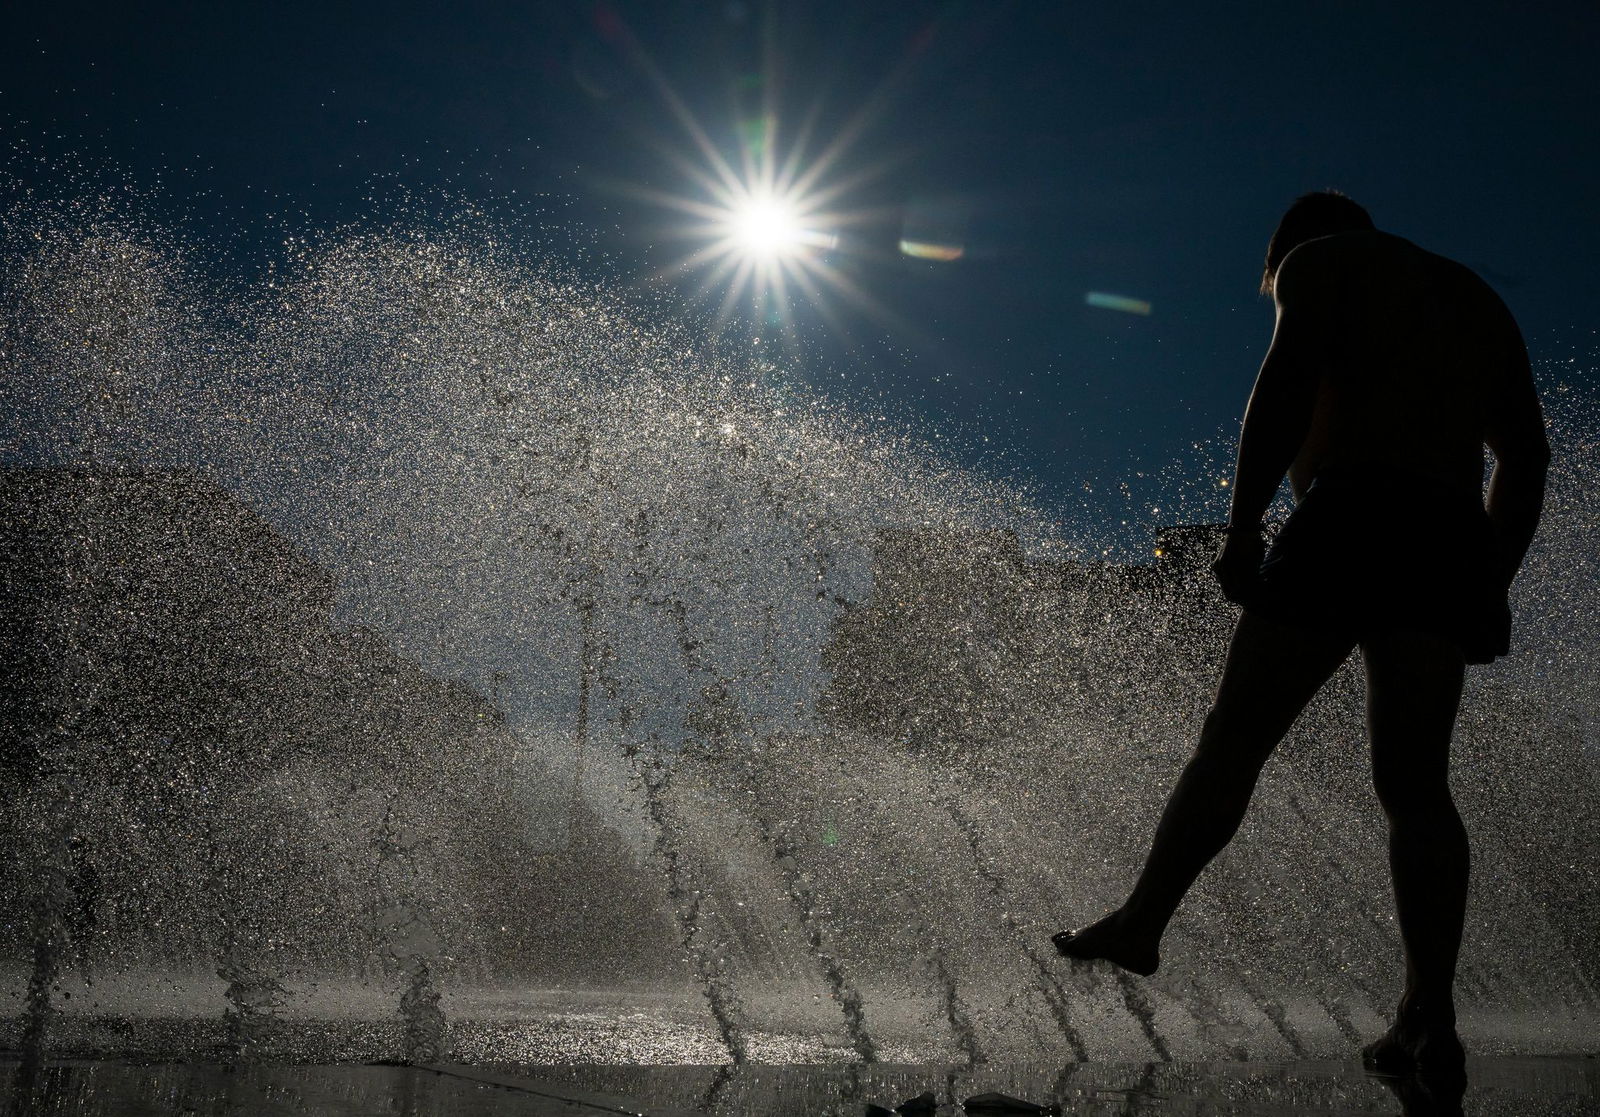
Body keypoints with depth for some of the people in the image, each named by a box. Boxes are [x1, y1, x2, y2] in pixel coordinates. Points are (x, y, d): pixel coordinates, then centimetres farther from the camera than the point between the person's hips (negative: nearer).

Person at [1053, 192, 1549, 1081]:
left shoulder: (1322, 261, 11)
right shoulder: (1477, 300, 30)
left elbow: (1287, 382, -8)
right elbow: (1526, 456, 22)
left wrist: (1243, 527, -10)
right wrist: (1492, 587, 19)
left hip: (1353, 516, -6)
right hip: (1453, 542, 6)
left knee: (1234, 739, 3)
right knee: (1416, 783, 1)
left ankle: (1140, 924, 13)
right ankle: (1431, 1017, -8)